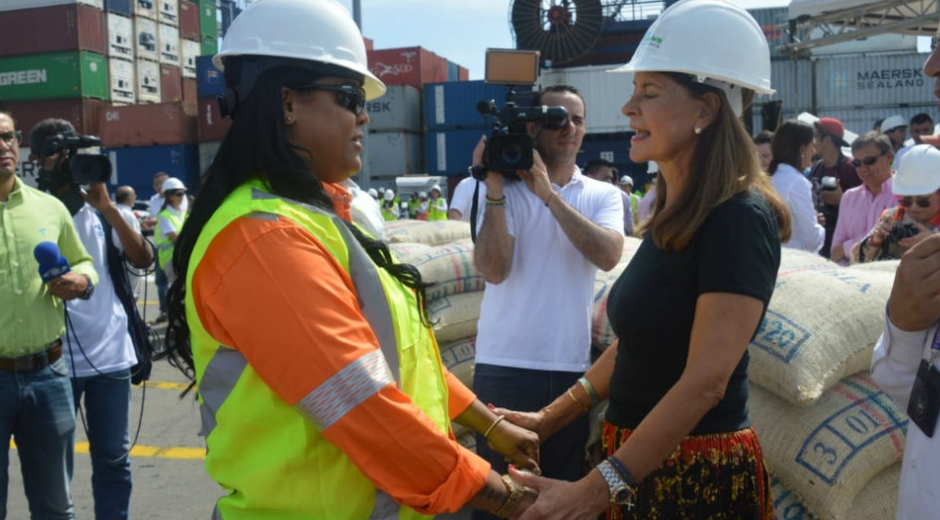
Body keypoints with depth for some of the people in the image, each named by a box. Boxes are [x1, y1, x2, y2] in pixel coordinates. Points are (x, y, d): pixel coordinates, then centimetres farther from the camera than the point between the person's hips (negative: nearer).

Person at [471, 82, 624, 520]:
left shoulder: (603, 195, 6)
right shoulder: (505, 191, 1)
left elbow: (608, 255, -14)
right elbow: (493, 269, -12)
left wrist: (549, 193, -16)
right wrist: (494, 188, -17)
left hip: (572, 368, 2)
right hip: (505, 365, -2)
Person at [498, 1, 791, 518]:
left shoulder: (739, 219, -20)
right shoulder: (673, 214, 6)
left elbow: (705, 381, -25)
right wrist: (551, 417, 11)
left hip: (699, 474, -8)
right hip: (639, 462, 8)